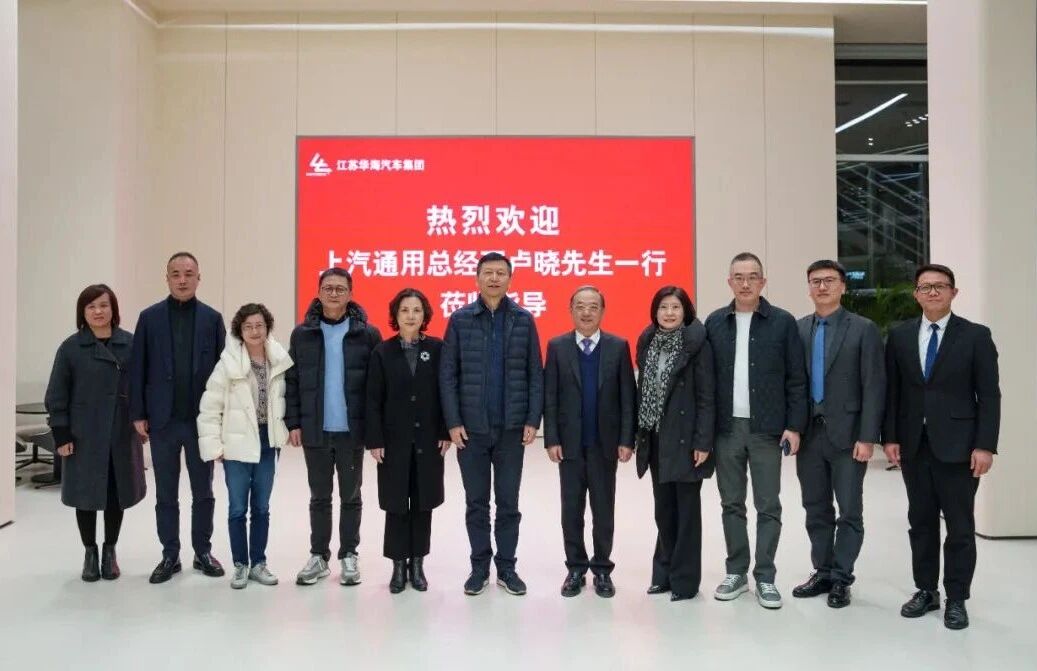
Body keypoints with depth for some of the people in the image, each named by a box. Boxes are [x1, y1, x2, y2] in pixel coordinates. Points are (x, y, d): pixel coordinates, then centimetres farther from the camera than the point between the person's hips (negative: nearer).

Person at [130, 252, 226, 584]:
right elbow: (138, 368, 1)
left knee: (203, 492, 9)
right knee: (166, 494, 9)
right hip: (163, 420, 0)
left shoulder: (212, 318, 2)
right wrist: (138, 414, -3)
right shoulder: (150, 317, 2)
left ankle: (203, 552, 22)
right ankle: (170, 555, 20)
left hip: (202, 419, 0)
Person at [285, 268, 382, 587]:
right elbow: (291, 381, 3)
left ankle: (349, 555, 23)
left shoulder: (367, 334, -2)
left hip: (352, 430, -1)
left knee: (350, 496, 10)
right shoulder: (302, 334, 3)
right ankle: (319, 555, 24)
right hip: (315, 430, 2)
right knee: (319, 496, 12)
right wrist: (293, 422, -3)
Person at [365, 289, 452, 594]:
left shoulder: (437, 349, 0)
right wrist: (375, 440, -6)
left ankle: (417, 563, 21)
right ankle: (399, 565, 17)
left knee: (423, 503, 8)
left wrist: (446, 433, -4)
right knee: (396, 504, 5)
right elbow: (373, 400, -1)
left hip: (428, 440, 1)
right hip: (394, 440, 0)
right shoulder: (382, 352, 0)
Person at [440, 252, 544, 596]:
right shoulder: (460, 320, 1)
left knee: (508, 502, 9)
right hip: (471, 428, 0)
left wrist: (533, 420, -5)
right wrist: (453, 422, -7)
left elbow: (535, 374, 2)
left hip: (512, 428, 0)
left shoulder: (524, 320, 3)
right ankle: (479, 567, 22)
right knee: (476, 503, 9)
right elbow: (448, 375, -1)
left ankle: (506, 568, 21)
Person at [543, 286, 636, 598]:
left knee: (603, 509, 8)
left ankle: (602, 569, 20)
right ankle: (576, 568, 21)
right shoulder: (557, 346, 1)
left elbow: (628, 397, -1)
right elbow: (549, 397, 0)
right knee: (571, 509, 8)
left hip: (605, 442, 0)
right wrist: (551, 439, -7)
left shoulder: (618, 346, 1)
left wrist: (626, 439, -6)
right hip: (570, 442, 1)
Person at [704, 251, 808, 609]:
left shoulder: (783, 322, -1)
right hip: (726, 428, 2)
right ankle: (736, 571, 21)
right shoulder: (714, 322, 5)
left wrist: (794, 425, -6)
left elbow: (796, 379, -1)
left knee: (768, 506, 4)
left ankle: (765, 576, 15)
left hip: (767, 428, -2)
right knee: (731, 504, 10)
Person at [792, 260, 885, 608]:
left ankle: (841, 578, 16)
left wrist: (867, 437, -13)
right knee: (816, 509, 12)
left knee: (849, 511, 4)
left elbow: (874, 386, -7)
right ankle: (823, 572, 24)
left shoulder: (863, 329, -3)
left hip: (847, 434, -3)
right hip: (809, 433, 4)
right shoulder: (798, 329, 6)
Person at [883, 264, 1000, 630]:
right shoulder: (899, 336, 6)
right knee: (920, 521, 11)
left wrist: (985, 446, -10)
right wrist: (890, 437, 0)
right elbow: (891, 391, 7)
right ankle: (926, 590, 23)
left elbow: (989, 395, -4)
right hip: (913, 445, 3)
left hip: (957, 445, -3)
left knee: (960, 525, 4)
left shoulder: (976, 335, -2)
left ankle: (956, 599, 16)